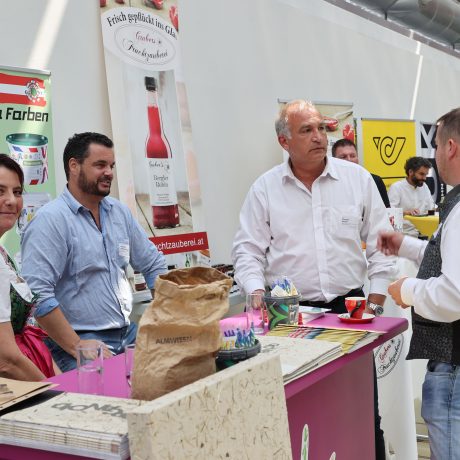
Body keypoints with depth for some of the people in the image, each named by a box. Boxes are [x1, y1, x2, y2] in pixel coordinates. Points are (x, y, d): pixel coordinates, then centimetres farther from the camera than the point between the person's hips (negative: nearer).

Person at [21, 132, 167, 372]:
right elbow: (37, 292, -20)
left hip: (129, 333, 8)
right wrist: (77, 347, -20)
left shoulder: (119, 212, 13)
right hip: (84, 342, -7)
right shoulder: (50, 220, -10)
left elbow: (153, 264, 20)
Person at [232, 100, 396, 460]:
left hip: (349, 307, 1)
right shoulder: (265, 189, 1)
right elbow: (248, 250, 3)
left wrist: (376, 301, 1)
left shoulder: (358, 178, 2)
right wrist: (258, 293, -12)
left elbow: (380, 243, 6)